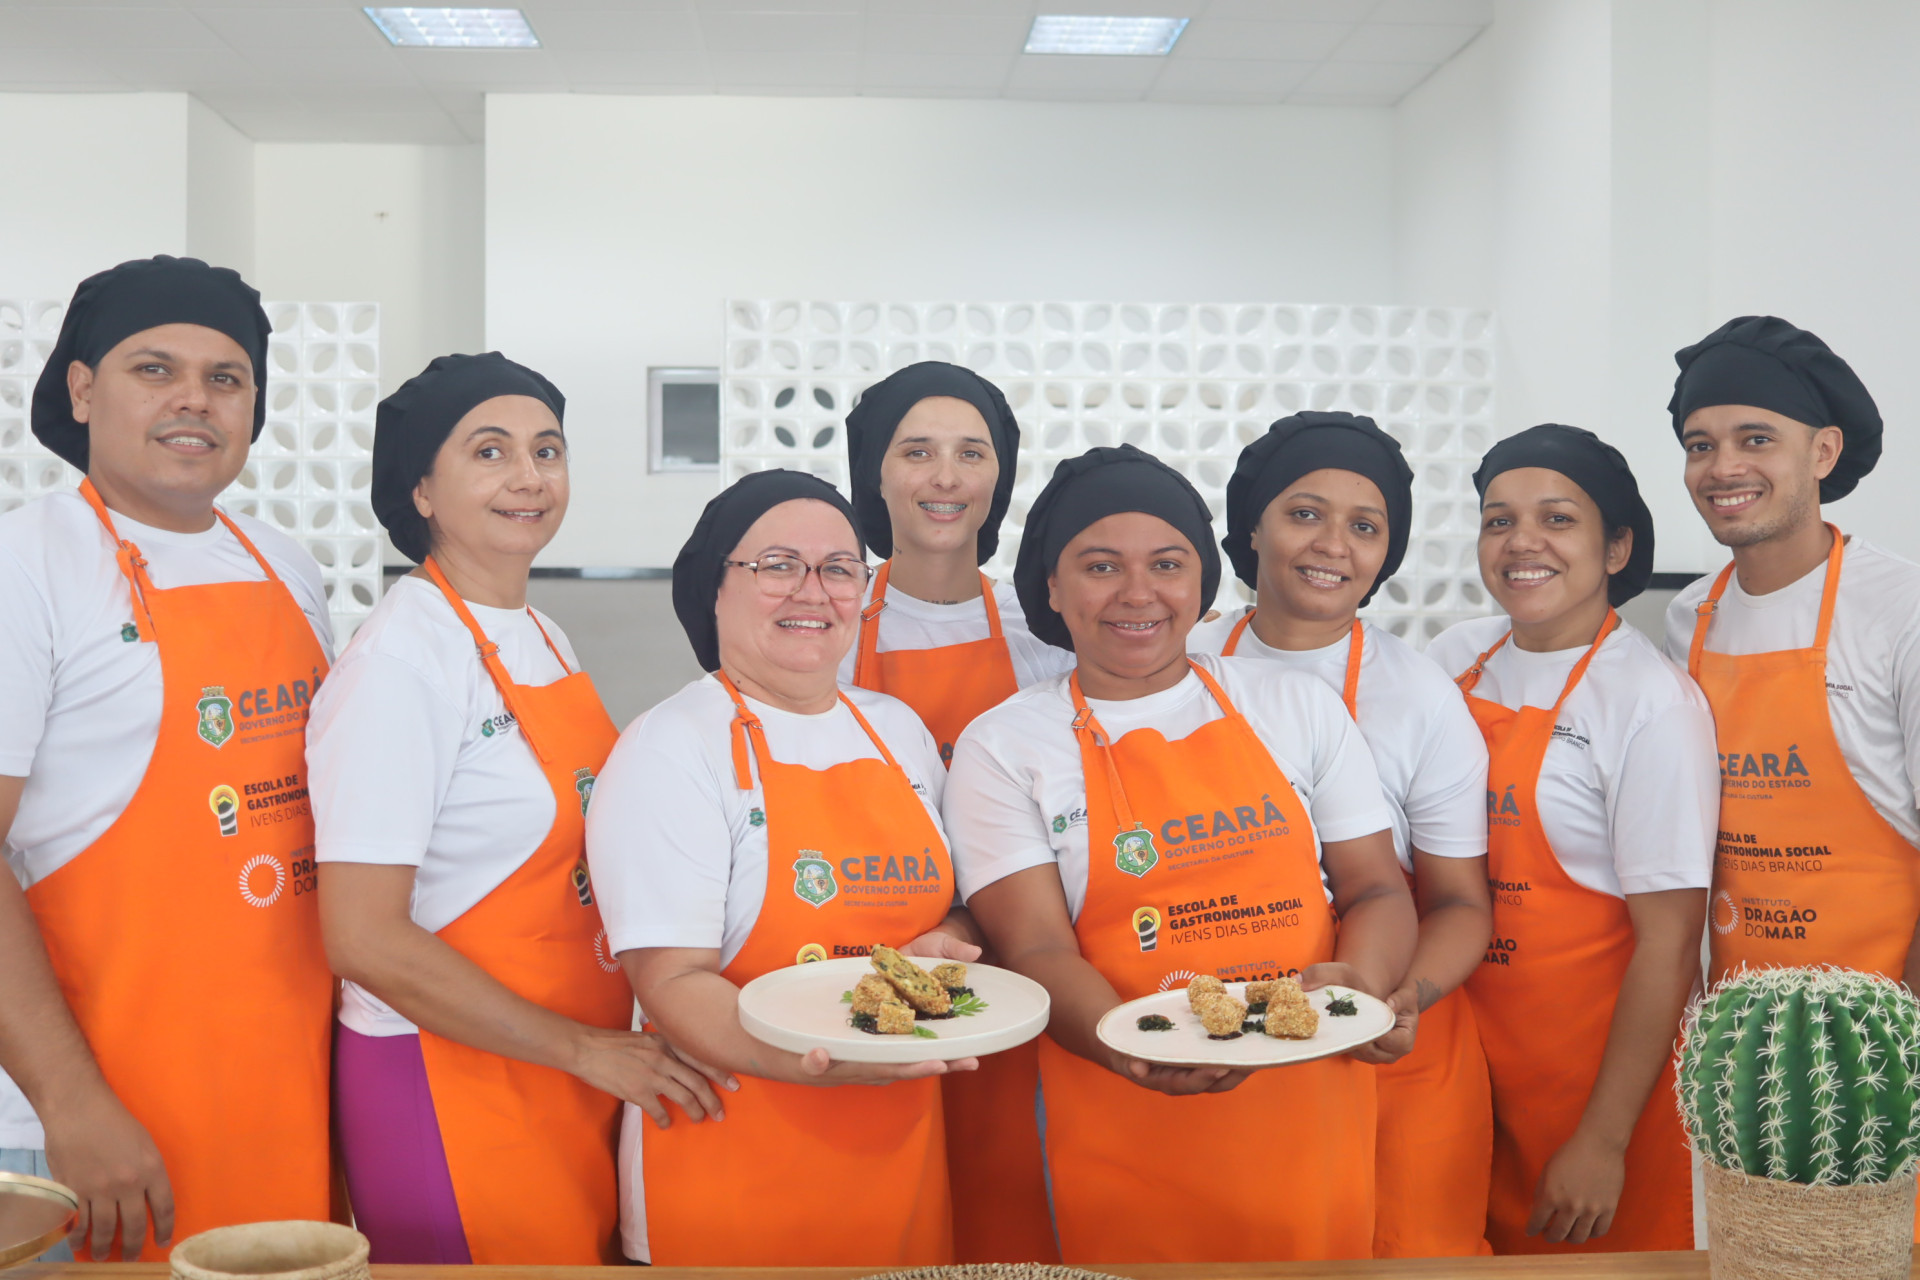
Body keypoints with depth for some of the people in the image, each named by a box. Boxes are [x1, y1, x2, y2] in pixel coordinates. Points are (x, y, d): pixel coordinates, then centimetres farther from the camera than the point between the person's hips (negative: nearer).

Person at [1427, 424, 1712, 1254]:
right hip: (1458, 1056, 5)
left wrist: (1604, 1140, -15)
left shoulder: (1652, 699, -14)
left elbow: (1669, 940, -15)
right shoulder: (1454, 662, 2)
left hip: (1593, 1059, -5)